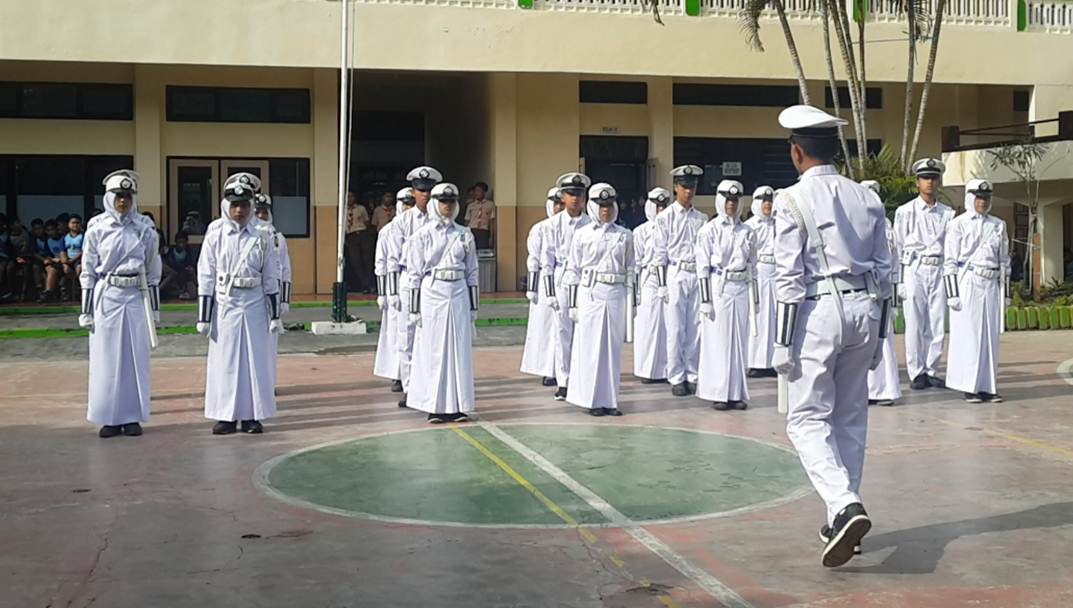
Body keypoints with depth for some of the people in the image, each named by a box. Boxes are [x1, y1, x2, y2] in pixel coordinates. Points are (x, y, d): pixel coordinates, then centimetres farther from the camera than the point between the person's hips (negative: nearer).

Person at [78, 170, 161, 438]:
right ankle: (109, 418, 13)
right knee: (106, 359, 3)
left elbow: (153, 270, 8)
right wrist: (86, 310, -1)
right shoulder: (97, 228, -1)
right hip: (107, 297, -1)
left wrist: (154, 307, 8)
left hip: (137, 298, 1)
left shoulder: (145, 228, 3)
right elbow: (88, 272, 2)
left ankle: (132, 416, 14)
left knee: (136, 358, 5)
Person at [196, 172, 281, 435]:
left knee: (256, 360, 4)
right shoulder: (216, 233, -2)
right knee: (224, 361, 4)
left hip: (255, 305, 1)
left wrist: (275, 314, 2)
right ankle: (226, 416, 13)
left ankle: (252, 416, 14)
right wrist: (203, 316, -3)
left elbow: (271, 276, 5)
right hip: (225, 303, -1)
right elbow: (206, 275, -1)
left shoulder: (262, 235, 1)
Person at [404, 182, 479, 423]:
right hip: (432, 294, -3)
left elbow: (472, 272, 11)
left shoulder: (465, 236, 8)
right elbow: (414, 274, -1)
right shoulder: (422, 235, 0)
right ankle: (435, 406, 8)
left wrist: (474, 306, 9)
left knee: (460, 349, 4)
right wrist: (415, 308, -4)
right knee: (433, 349, 0)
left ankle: (457, 405, 11)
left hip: (458, 295, 3)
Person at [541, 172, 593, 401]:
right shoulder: (554, 224, 3)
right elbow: (547, 259, 2)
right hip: (562, 280, 0)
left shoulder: (591, 224, 4)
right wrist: (549, 291, -3)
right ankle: (562, 382, 9)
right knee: (562, 331, 2)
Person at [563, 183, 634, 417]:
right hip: (590, 294, -2)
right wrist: (573, 303, -2)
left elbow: (630, 270, 10)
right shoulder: (582, 234, 2)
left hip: (616, 295, 2)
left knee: (613, 347, 5)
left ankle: (610, 400, 12)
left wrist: (631, 302, 6)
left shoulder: (625, 235, 8)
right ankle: (592, 400, 7)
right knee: (590, 346, -1)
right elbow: (573, 270, 2)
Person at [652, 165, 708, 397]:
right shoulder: (665, 218, 1)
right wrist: (662, 285, -6)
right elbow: (660, 254, -1)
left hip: (698, 276, 4)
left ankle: (693, 376, 13)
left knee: (696, 329, 4)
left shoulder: (702, 219, 13)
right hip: (675, 275, -3)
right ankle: (676, 378, 6)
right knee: (676, 329, -1)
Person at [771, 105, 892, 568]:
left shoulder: (792, 200, -8)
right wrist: (877, 336, 19)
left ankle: (845, 507, -19)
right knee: (851, 417, 14)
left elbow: (789, 277, -11)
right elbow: (883, 271, 11)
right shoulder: (867, 199, 9)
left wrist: (783, 343, -7)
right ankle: (844, 518, 21)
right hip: (863, 308, 6)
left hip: (818, 311, -6)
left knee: (808, 417, 1)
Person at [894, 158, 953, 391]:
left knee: (937, 325, 3)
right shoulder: (906, 211, 3)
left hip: (939, 270, 3)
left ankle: (931, 371, 13)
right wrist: (898, 282, -3)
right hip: (915, 269, -3)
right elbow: (897, 247, 2)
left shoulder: (947, 213, 12)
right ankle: (916, 373, 5)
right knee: (914, 325, -3)